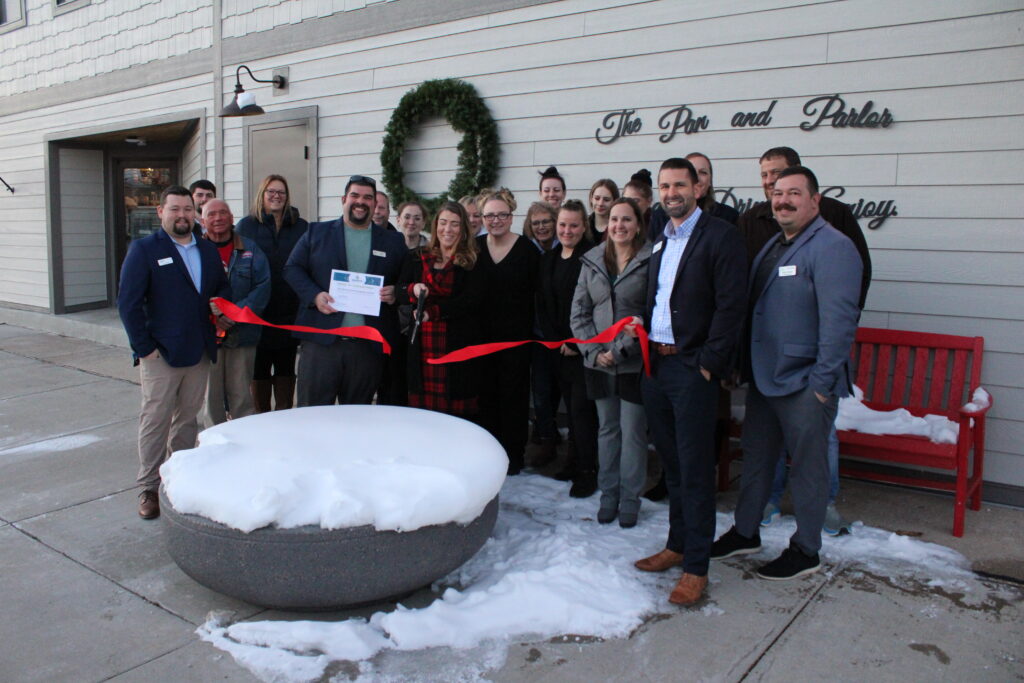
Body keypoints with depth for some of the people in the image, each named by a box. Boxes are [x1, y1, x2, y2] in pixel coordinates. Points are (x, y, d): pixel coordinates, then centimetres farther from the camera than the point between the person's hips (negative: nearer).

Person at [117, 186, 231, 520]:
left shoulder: (208, 250, 12)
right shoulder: (144, 249, -4)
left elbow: (223, 289, 22)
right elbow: (128, 302, -8)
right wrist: (144, 348, -12)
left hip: (199, 353, 5)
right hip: (160, 354, -5)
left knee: (188, 419, 13)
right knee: (155, 422, 1)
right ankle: (149, 488, 12)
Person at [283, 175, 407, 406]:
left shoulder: (393, 242, 11)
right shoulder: (317, 232, 10)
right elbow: (292, 268, 7)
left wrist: (395, 293, -9)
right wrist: (314, 295, -10)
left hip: (368, 345, 1)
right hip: (321, 339, -1)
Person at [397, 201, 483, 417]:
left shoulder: (471, 262, 2)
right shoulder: (416, 257, 13)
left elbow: (473, 300, -8)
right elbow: (400, 290, 12)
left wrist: (434, 312, -14)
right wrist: (413, 289, -12)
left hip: (458, 343, -3)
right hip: (423, 344, 3)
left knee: (456, 405, -4)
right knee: (423, 402, 2)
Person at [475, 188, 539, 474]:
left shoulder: (527, 250, -6)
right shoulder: (474, 247, 5)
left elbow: (536, 295, -6)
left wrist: (531, 331, -12)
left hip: (515, 337, -3)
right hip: (481, 336, 3)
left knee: (514, 396, 5)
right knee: (486, 395, 9)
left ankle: (513, 454, 18)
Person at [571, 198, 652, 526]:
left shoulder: (650, 261, -7)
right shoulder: (592, 260, 7)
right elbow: (579, 311, 7)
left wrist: (621, 350, -14)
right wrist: (594, 350, -4)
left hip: (634, 362, -4)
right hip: (598, 361, 4)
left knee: (632, 432, 3)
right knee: (607, 429, 14)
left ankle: (630, 499, 18)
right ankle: (608, 495, 25)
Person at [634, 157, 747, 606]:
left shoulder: (720, 237, -7)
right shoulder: (659, 240, 16)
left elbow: (731, 305, -13)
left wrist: (708, 362, -16)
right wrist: (647, 350, 9)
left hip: (692, 368, -7)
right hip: (656, 365, 7)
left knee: (695, 469, -1)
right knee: (671, 463, 16)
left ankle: (696, 566, 9)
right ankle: (677, 545, 29)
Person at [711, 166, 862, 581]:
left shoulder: (832, 248, -14)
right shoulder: (772, 247, 15)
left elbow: (839, 321, -20)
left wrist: (823, 383, -21)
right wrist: (744, 367, 14)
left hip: (804, 385, -9)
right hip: (763, 379, 9)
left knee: (808, 467, 6)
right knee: (756, 459, 17)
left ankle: (805, 552, 20)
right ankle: (745, 533, 32)